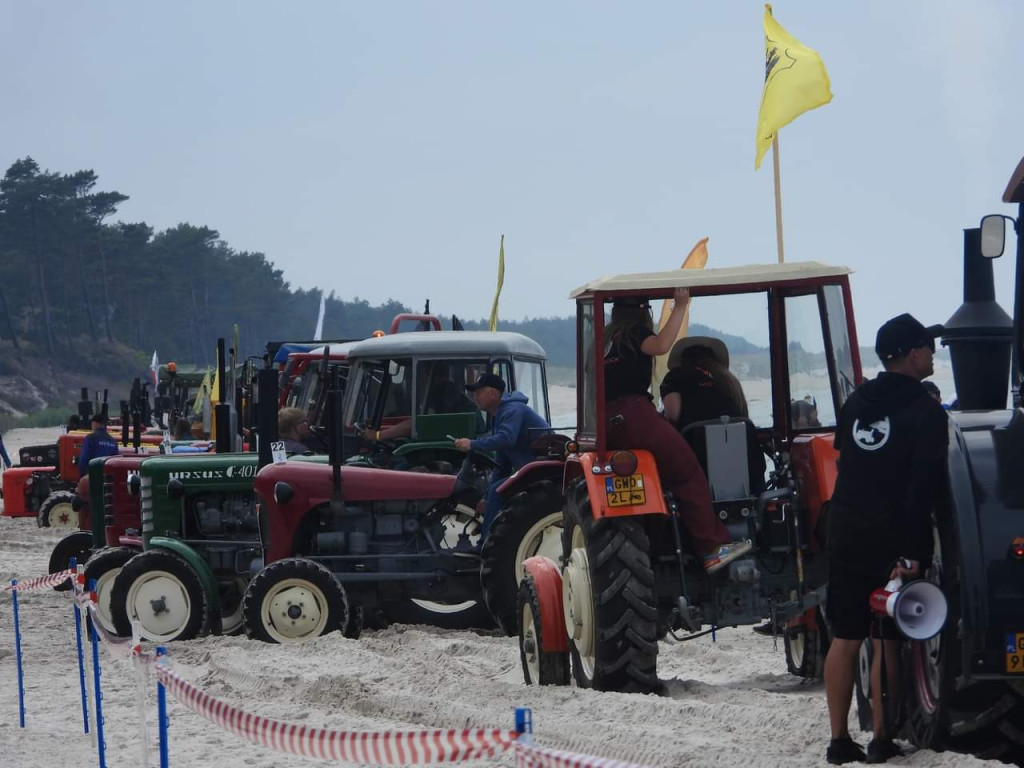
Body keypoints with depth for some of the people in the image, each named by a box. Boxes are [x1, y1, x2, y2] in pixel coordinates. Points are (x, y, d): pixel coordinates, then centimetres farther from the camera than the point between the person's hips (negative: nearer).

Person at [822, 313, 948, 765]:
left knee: (845, 639, 7)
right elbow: (924, 487, -18)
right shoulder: (924, 413, -11)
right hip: (892, 539, -5)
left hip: (845, 535, 6)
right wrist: (912, 553, -20)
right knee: (886, 642, 1)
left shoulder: (856, 403, 9)